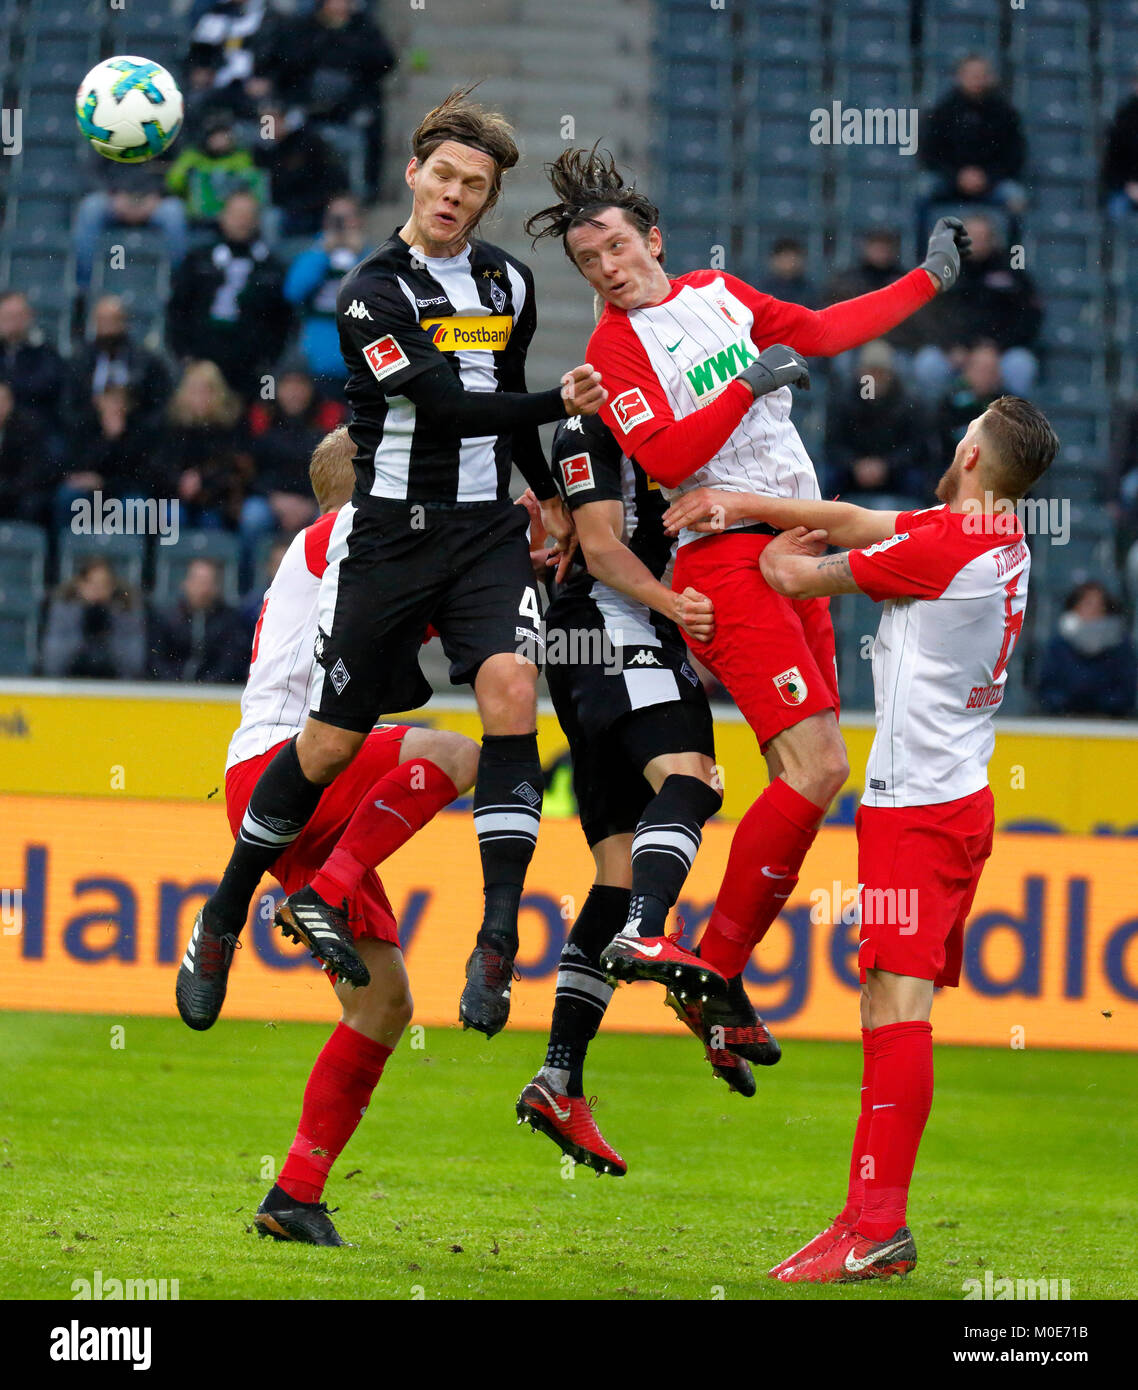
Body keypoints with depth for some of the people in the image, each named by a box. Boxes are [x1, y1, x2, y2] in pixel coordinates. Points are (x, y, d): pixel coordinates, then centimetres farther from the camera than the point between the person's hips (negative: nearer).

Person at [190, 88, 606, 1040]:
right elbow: (444, 404, -18)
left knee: (510, 689, -21)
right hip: (390, 532, -3)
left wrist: (547, 494, 20)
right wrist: (556, 406, -21)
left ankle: (498, 938, -23)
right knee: (334, 739, 2)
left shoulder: (509, 285, 10)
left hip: (485, 531, 3)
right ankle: (229, 910, 25)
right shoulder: (373, 293, -9)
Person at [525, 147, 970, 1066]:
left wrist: (929, 279, 31)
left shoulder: (718, 294, 16)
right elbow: (666, 459, -17)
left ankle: (716, 979, 3)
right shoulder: (615, 346, -5)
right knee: (818, 770, -17)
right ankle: (713, 976, -9)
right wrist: (749, 385, -20)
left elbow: (824, 333, 27)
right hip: (725, 560, -7)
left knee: (807, 775, -1)